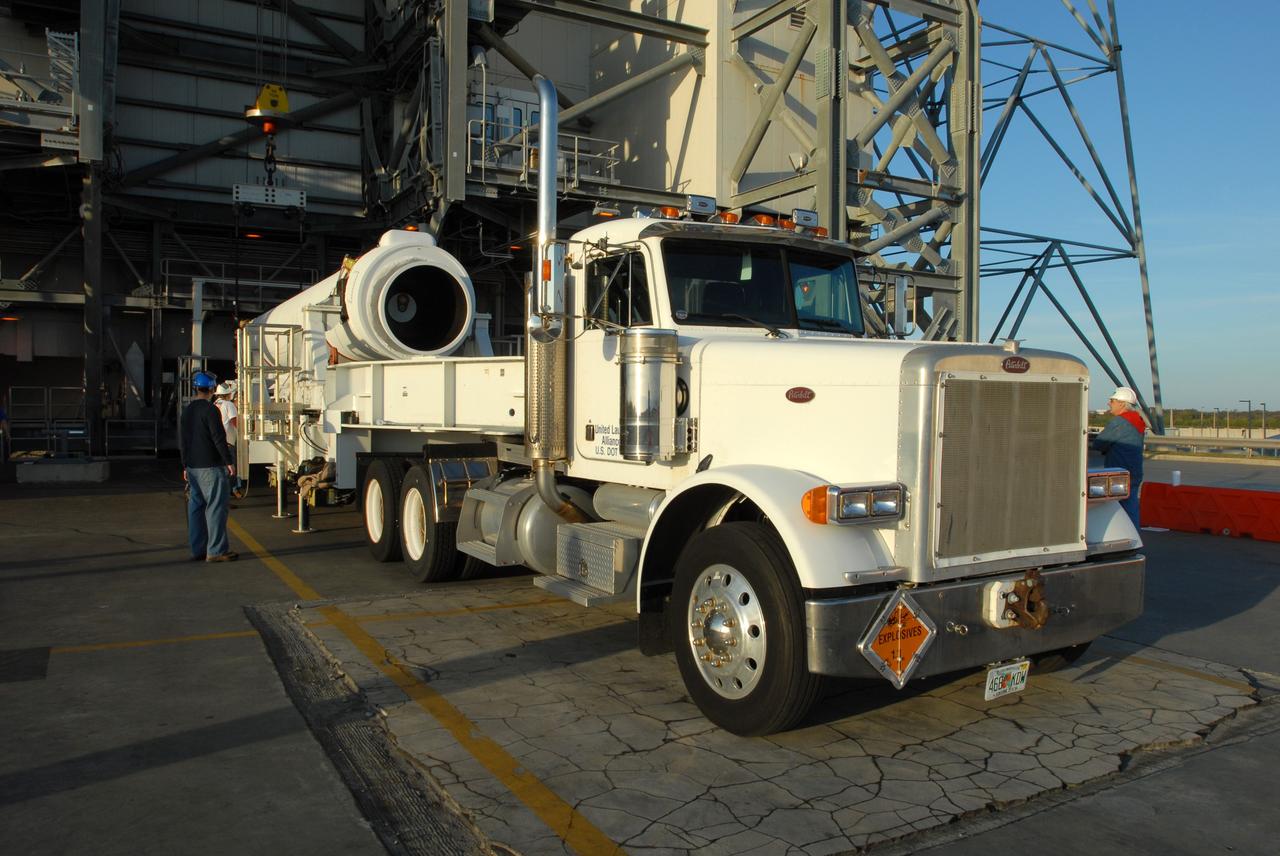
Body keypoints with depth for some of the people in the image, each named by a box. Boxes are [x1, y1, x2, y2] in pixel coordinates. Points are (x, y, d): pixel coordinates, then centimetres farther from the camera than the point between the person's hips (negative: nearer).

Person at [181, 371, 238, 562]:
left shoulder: (186, 411, 13)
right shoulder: (210, 410, -13)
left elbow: (182, 442, 17)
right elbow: (219, 439, -17)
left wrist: (186, 467, 23)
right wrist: (229, 462, -12)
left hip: (193, 467, 8)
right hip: (210, 467, -8)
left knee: (196, 507, 11)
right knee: (216, 507, -5)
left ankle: (198, 550, 16)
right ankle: (216, 550, -5)